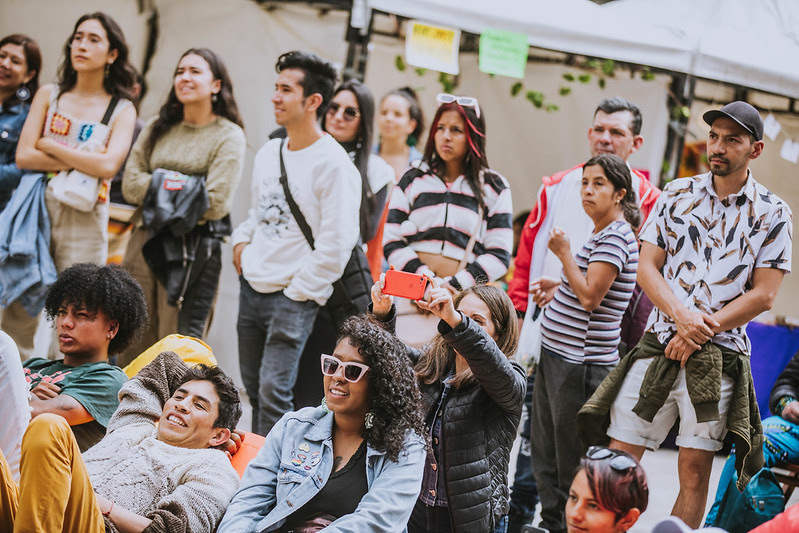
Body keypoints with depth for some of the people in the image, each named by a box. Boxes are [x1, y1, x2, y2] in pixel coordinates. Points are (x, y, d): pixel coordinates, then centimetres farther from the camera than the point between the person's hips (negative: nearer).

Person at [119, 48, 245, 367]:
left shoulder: (229, 136, -2)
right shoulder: (158, 128, 14)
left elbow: (216, 203, -12)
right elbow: (130, 184, 5)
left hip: (195, 246, -5)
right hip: (146, 241, 5)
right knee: (133, 341, 6)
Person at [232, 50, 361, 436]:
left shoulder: (333, 163, -13)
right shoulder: (268, 153, 11)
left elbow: (337, 243, -16)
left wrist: (299, 292, -12)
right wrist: (241, 241, 10)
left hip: (294, 297, -7)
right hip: (251, 289, 8)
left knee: (273, 393, -13)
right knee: (254, 389, 13)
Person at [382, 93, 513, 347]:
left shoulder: (493, 188, 9)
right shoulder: (413, 180, 14)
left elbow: (499, 254, 3)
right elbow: (391, 241, 7)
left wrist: (455, 284, -9)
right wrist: (424, 277, -9)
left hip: (464, 297, -1)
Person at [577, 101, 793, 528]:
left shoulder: (771, 213, 3)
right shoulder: (677, 194, 10)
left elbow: (763, 295, -2)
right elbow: (647, 267, 6)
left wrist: (700, 331, -10)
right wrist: (680, 313, -12)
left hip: (718, 356, -2)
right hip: (658, 345, 2)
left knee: (694, 470, -1)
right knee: (619, 459, 0)